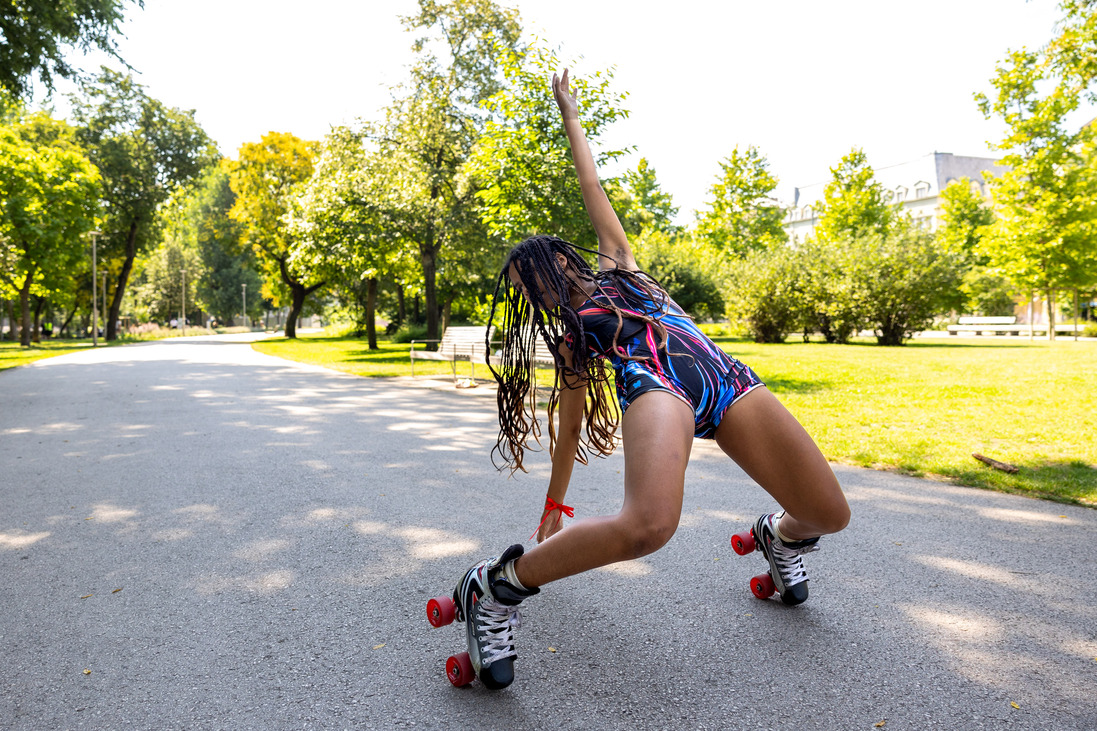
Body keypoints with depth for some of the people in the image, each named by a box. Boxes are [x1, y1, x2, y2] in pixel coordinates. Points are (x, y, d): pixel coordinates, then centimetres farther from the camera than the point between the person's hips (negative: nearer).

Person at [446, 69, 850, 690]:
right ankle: (496, 588, -19)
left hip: (727, 382, 4)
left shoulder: (617, 265, 26)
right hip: (656, 387, -3)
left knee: (830, 514, -3)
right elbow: (570, 430, 24)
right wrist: (554, 509, 27)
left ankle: (780, 535, 32)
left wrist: (571, 116, 34)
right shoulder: (572, 341, 20)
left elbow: (592, 187, 30)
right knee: (648, 524, -35)